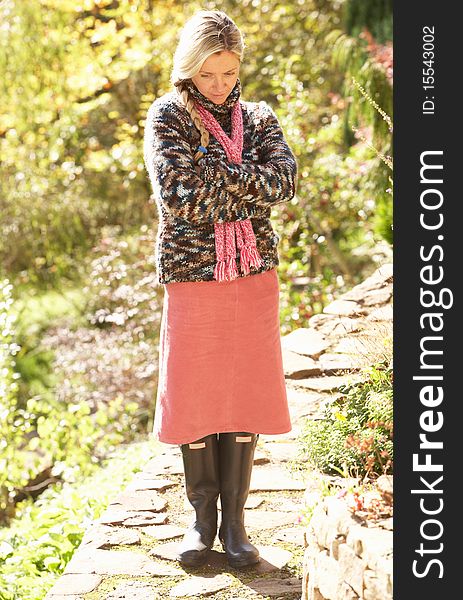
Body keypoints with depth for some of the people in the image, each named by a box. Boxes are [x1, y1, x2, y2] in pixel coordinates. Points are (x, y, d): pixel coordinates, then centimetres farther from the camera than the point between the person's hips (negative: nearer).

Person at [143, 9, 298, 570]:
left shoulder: (258, 118, 9)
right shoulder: (166, 117, 0)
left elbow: (284, 180, -10)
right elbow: (179, 198, -15)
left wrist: (212, 170, -15)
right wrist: (243, 188, -11)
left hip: (254, 276, 2)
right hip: (191, 276, -2)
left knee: (245, 396, 4)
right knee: (194, 398, 4)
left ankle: (234, 519, 16)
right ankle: (202, 518, 20)